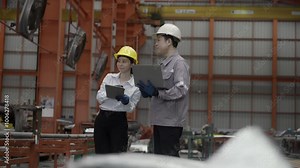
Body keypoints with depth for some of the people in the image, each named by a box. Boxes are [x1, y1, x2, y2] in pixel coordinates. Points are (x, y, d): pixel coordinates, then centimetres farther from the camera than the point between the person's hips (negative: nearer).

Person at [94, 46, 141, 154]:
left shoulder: (136, 85, 1)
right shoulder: (109, 77, 9)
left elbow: (130, 108, -4)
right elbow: (99, 97, -1)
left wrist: (125, 100, -25)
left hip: (118, 121, -3)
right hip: (102, 118, 3)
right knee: (101, 154, 6)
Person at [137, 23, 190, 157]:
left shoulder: (179, 63, -9)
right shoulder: (163, 64, 19)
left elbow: (181, 90, -22)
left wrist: (156, 93, -22)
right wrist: (148, 91, 3)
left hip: (171, 122, -9)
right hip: (159, 120, 9)